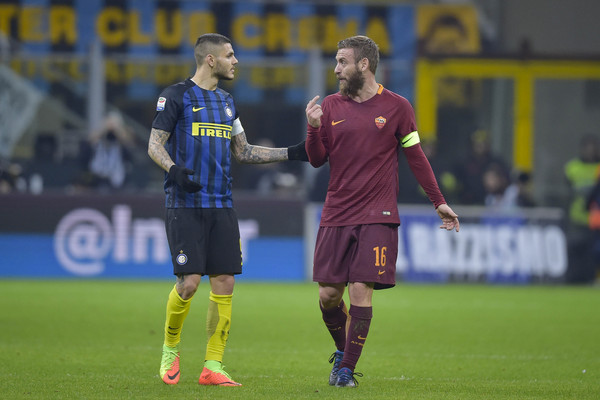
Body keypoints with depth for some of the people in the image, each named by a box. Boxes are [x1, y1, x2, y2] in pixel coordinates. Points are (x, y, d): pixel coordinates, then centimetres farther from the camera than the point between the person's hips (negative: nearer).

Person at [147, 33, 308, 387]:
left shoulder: (226, 102, 17)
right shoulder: (177, 96, -2)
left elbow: (243, 152, 23)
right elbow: (155, 145, -4)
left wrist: (292, 153, 18)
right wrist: (175, 169, -24)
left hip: (221, 205, 6)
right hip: (186, 204, -6)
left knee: (225, 284, -1)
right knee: (189, 282, -12)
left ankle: (213, 366, 4)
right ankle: (171, 349, 13)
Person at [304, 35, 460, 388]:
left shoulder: (396, 107, 1)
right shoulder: (331, 106, 8)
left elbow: (416, 157, 8)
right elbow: (318, 160, 8)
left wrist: (439, 202, 8)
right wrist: (314, 129, -11)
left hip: (377, 216, -3)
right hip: (336, 214, 3)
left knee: (361, 292, -11)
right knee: (329, 294, 1)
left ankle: (347, 368, 0)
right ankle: (343, 349, 28)